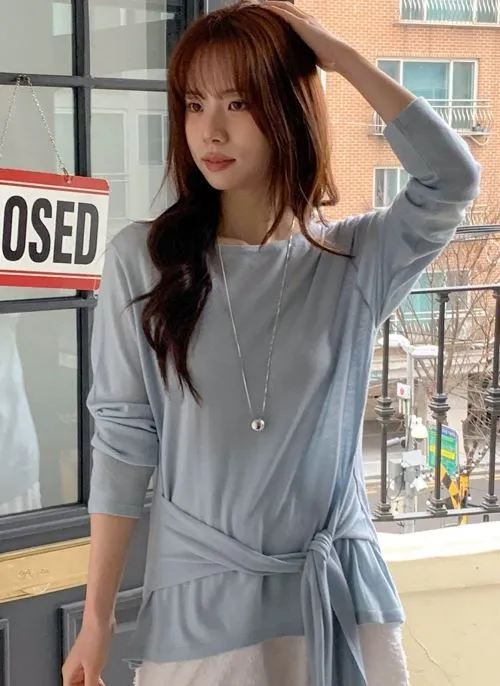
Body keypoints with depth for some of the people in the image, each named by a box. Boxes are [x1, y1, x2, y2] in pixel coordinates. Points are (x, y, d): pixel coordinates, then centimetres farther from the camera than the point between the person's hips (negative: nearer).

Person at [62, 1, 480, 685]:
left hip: (339, 593, 2)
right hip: (201, 599, -1)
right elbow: (122, 445, -4)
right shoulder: (142, 259, -6)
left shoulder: (357, 258, -2)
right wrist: (97, 618, -3)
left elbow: (453, 179, -20)